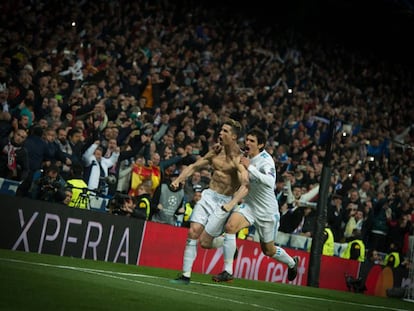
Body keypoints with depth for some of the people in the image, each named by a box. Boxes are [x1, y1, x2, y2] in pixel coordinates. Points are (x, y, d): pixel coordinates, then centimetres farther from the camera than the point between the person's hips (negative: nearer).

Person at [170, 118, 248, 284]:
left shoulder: (240, 158, -14)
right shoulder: (216, 151, 6)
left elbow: (245, 186, -25)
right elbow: (194, 166, 14)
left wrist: (232, 204, -37)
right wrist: (179, 179, -1)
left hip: (224, 201, -5)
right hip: (208, 195, 5)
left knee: (205, 241, -6)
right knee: (193, 232, -9)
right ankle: (186, 275, -3)